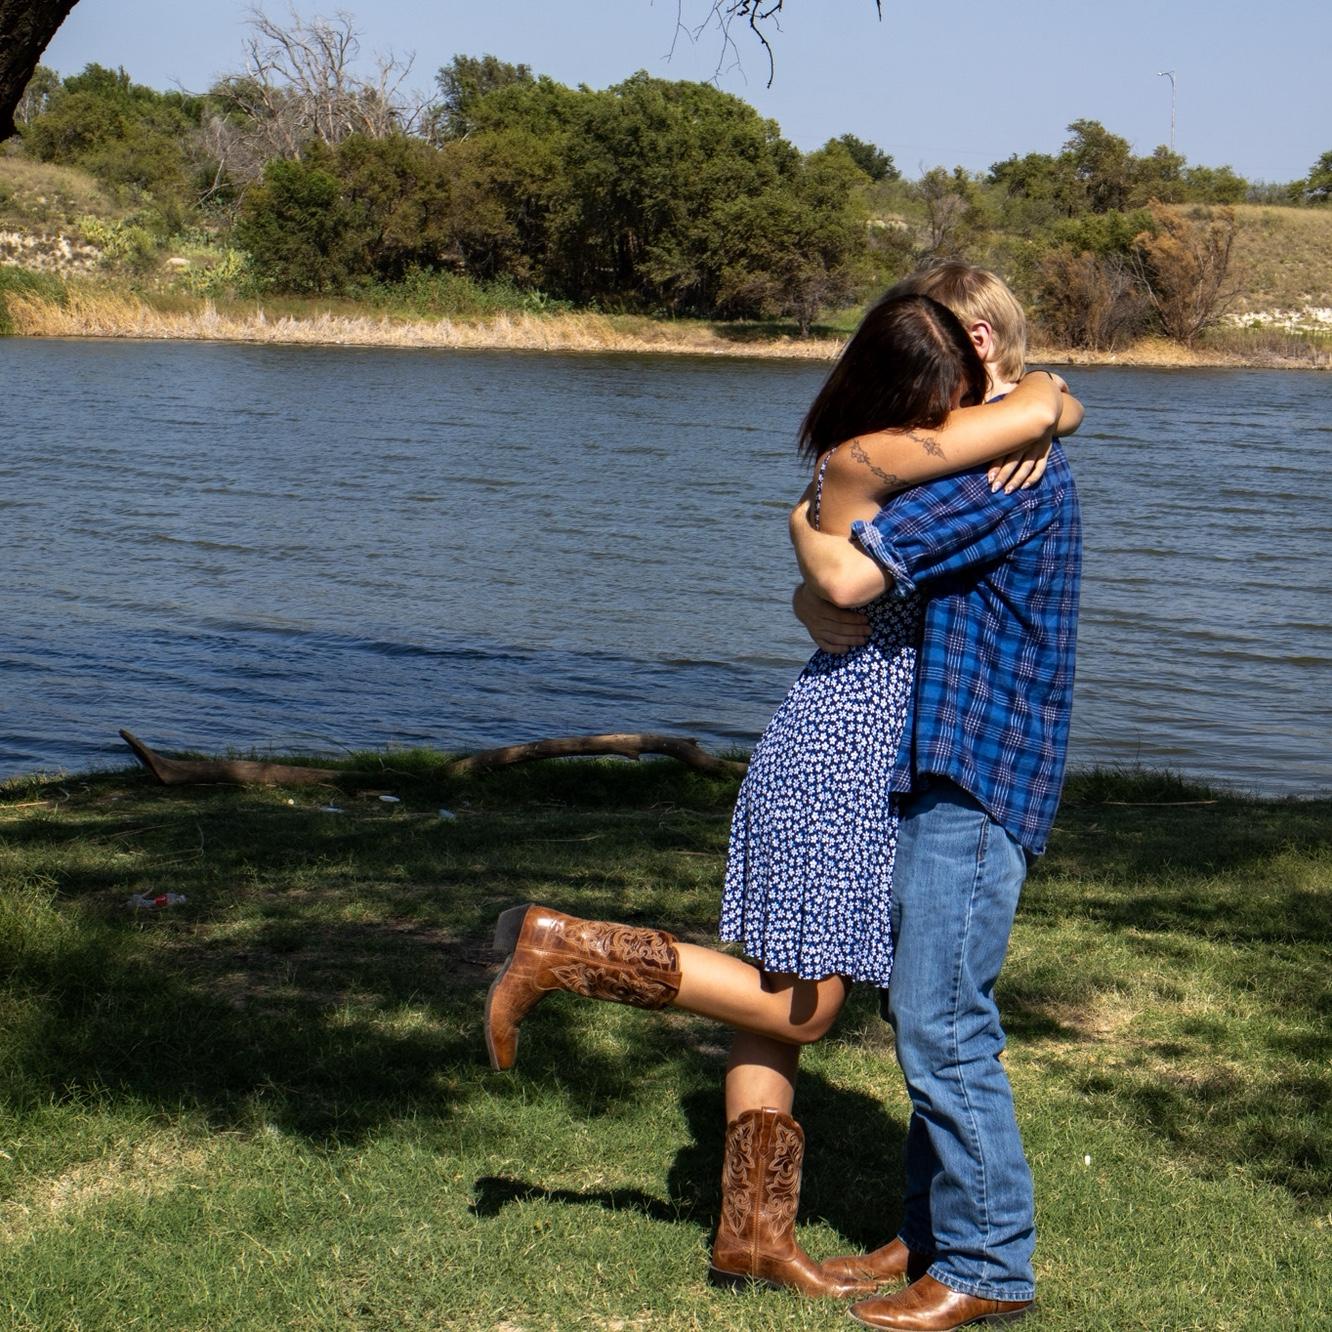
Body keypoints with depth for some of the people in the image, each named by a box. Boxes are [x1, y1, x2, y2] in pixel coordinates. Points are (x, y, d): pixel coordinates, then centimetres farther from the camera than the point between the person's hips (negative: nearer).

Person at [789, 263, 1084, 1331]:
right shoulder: (977, 461, 19)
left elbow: (845, 573, -24)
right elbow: (832, 588, 17)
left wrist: (804, 521, -2)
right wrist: (822, 612, -7)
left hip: (975, 779, -10)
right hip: (936, 772, 10)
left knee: (943, 1022, -6)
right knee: (923, 1013, 15)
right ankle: (934, 1233, 25)